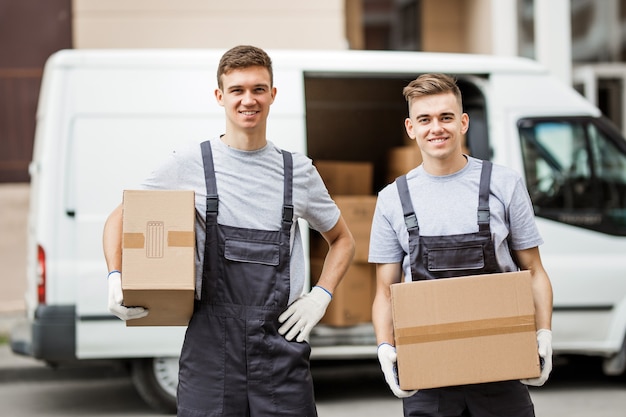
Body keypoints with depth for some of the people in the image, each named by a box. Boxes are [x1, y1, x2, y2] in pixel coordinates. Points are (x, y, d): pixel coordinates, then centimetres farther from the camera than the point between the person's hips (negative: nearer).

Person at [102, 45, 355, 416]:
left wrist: (320, 297, 7)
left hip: (281, 342, 2)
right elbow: (119, 219, 11)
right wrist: (116, 280, -6)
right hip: (211, 342, -1)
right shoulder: (189, 164, 3)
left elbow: (343, 240, 23)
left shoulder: (298, 170, 9)